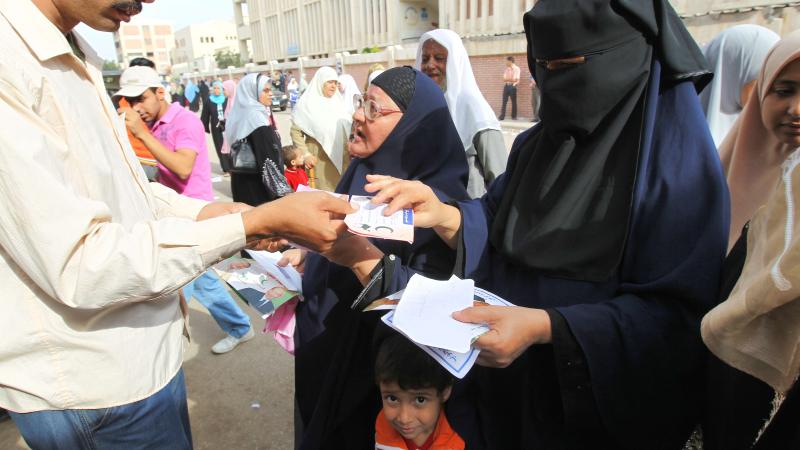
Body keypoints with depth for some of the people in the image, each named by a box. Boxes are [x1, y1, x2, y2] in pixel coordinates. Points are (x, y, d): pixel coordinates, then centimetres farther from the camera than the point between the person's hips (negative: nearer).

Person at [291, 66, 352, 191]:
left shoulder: (337, 102, 15)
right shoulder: (307, 104, -4)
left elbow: (347, 129, 20)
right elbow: (296, 131, -7)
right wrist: (305, 154, -14)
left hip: (340, 158, 5)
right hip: (319, 159, -5)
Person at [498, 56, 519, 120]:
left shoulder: (516, 68, 1)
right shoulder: (506, 69, 14)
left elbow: (517, 80, -3)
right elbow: (504, 79, 7)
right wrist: (512, 79, -6)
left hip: (512, 86, -4)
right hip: (506, 86, 4)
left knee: (514, 101, 1)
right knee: (504, 101, -2)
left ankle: (514, 116, 7)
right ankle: (502, 116, -3)